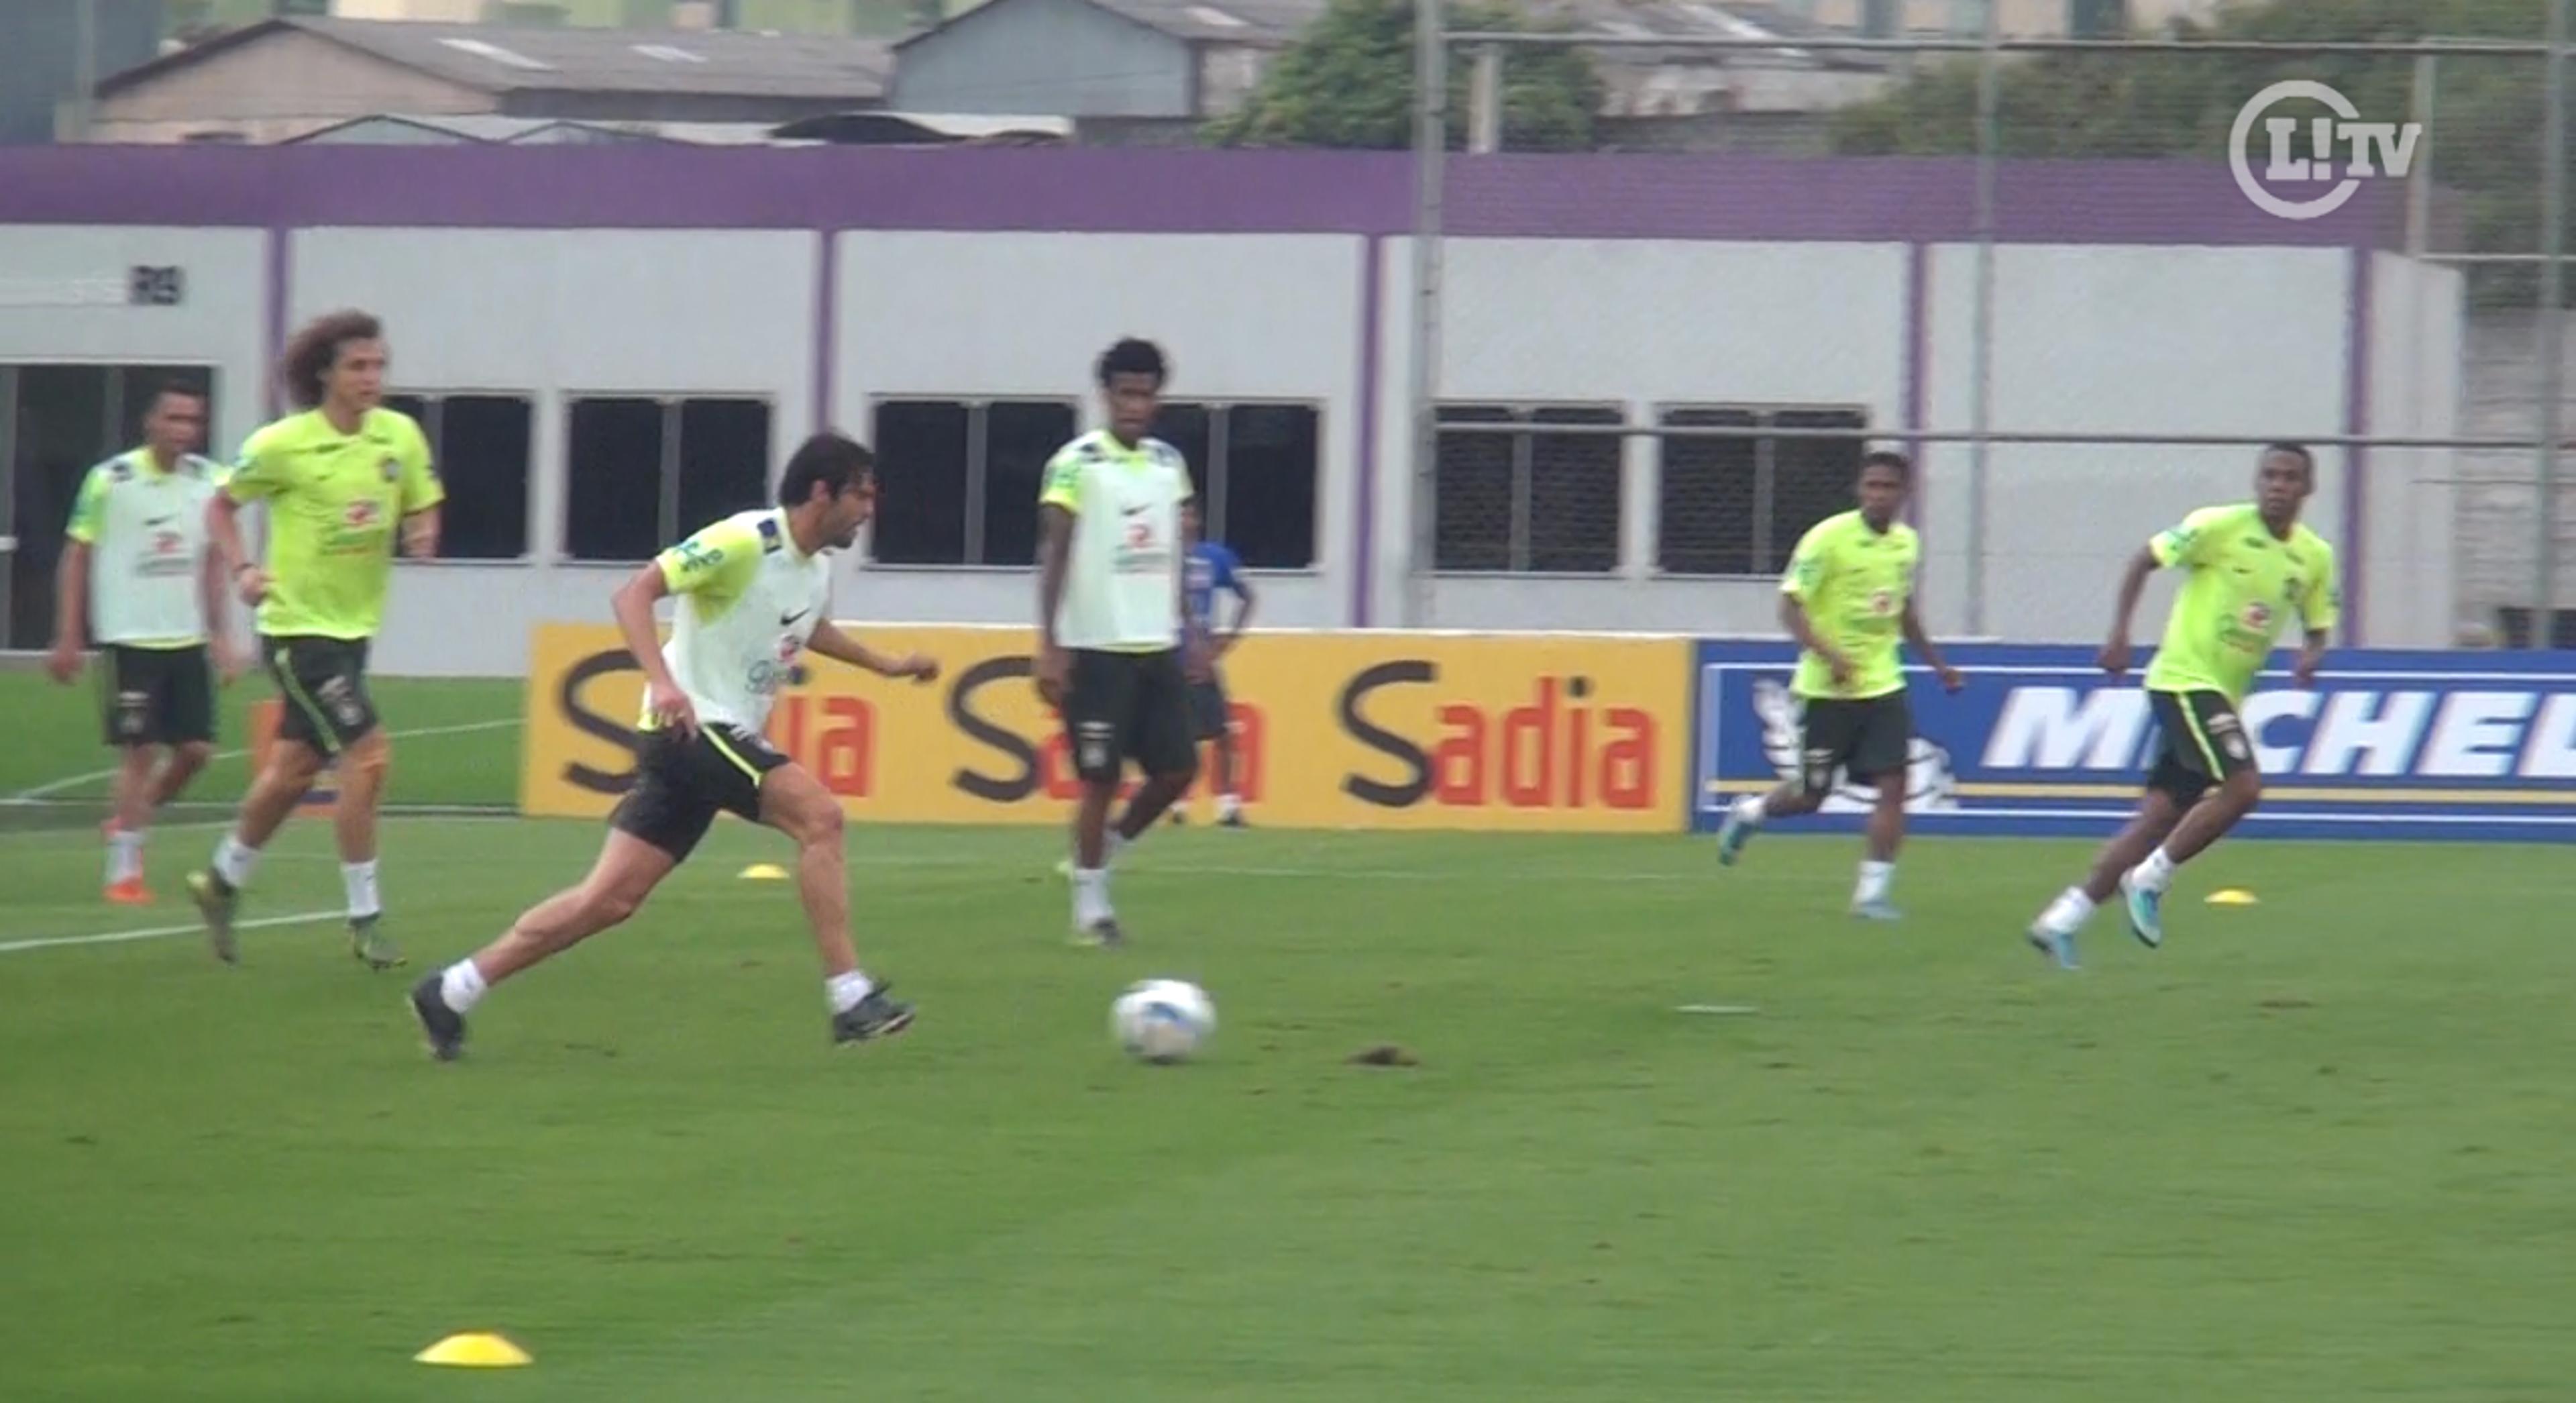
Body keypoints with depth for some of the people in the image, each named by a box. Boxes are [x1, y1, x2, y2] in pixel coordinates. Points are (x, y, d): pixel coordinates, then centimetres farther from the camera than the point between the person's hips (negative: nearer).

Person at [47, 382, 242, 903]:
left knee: (196, 750, 2)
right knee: (142, 751, -7)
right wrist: (68, 638, -5)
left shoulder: (207, 482, 4)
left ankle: (129, 823, 25)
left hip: (187, 640, 5)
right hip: (130, 639, -5)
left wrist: (218, 636, 12)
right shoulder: (111, 480, -9)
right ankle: (123, 870, 1)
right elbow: (77, 556, -3)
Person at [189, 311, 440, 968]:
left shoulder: (401, 436, 0)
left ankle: (223, 882, 36)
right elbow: (222, 505, 1)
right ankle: (365, 919, -7)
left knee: (293, 768, 16)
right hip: (298, 625, -6)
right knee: (366, 756, -15)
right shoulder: (281, 445, -13)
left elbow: (423, 510, 11)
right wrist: (242, 568, -15)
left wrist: (423, 535, -12)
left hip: (354, 625, 6)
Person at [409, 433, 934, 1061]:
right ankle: (850, 998, -18)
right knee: (818, 815, -20)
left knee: (613, 898, 5)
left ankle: (453, 992, 11)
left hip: (726, 733, 9)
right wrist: (662, 682, -34)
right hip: (693, 723, -9)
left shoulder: (818, 564, 12)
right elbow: (634, 594, -22)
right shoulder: (745, 543, -17)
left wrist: (886, 665, 33)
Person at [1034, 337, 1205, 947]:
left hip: (1158, 645, 6)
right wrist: (1050, 647, -16)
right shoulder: (1076, 464, -8)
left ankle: (1107, 848, 24)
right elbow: (1053, 554, -10)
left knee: (1177, 769, 3)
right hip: (1098, 648, -6)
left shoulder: (1168, 462, 10)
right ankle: (1090, 907, 6)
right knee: (1100, 778, -3)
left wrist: (1186, 634, 12)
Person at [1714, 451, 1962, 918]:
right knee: (1811, 795, 5)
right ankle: (1750, 812, 36)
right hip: (1828, 688, -5)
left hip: (1883, 686, 5)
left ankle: (1873, 891, -4)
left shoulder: (1906, 543, 5)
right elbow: (1791, 607, -16)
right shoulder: (1829, 538, -14)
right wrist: (1830, 656, -29)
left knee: (1893, 786, -9)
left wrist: (1937, 664, 22)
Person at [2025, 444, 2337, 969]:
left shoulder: (2315, 557, 6)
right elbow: (2145, 561, -4)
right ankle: (2150, 881, -8)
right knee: (2242, 786, -21)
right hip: (2184, 678, -6)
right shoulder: (2220, 527, -10)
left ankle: (2064, 918, 8)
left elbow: (2319, 626, 15)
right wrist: (2119, 634, -12)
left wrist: (2312, 656, -8)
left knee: (2161, 816, 3)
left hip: (2223, 696, 6)